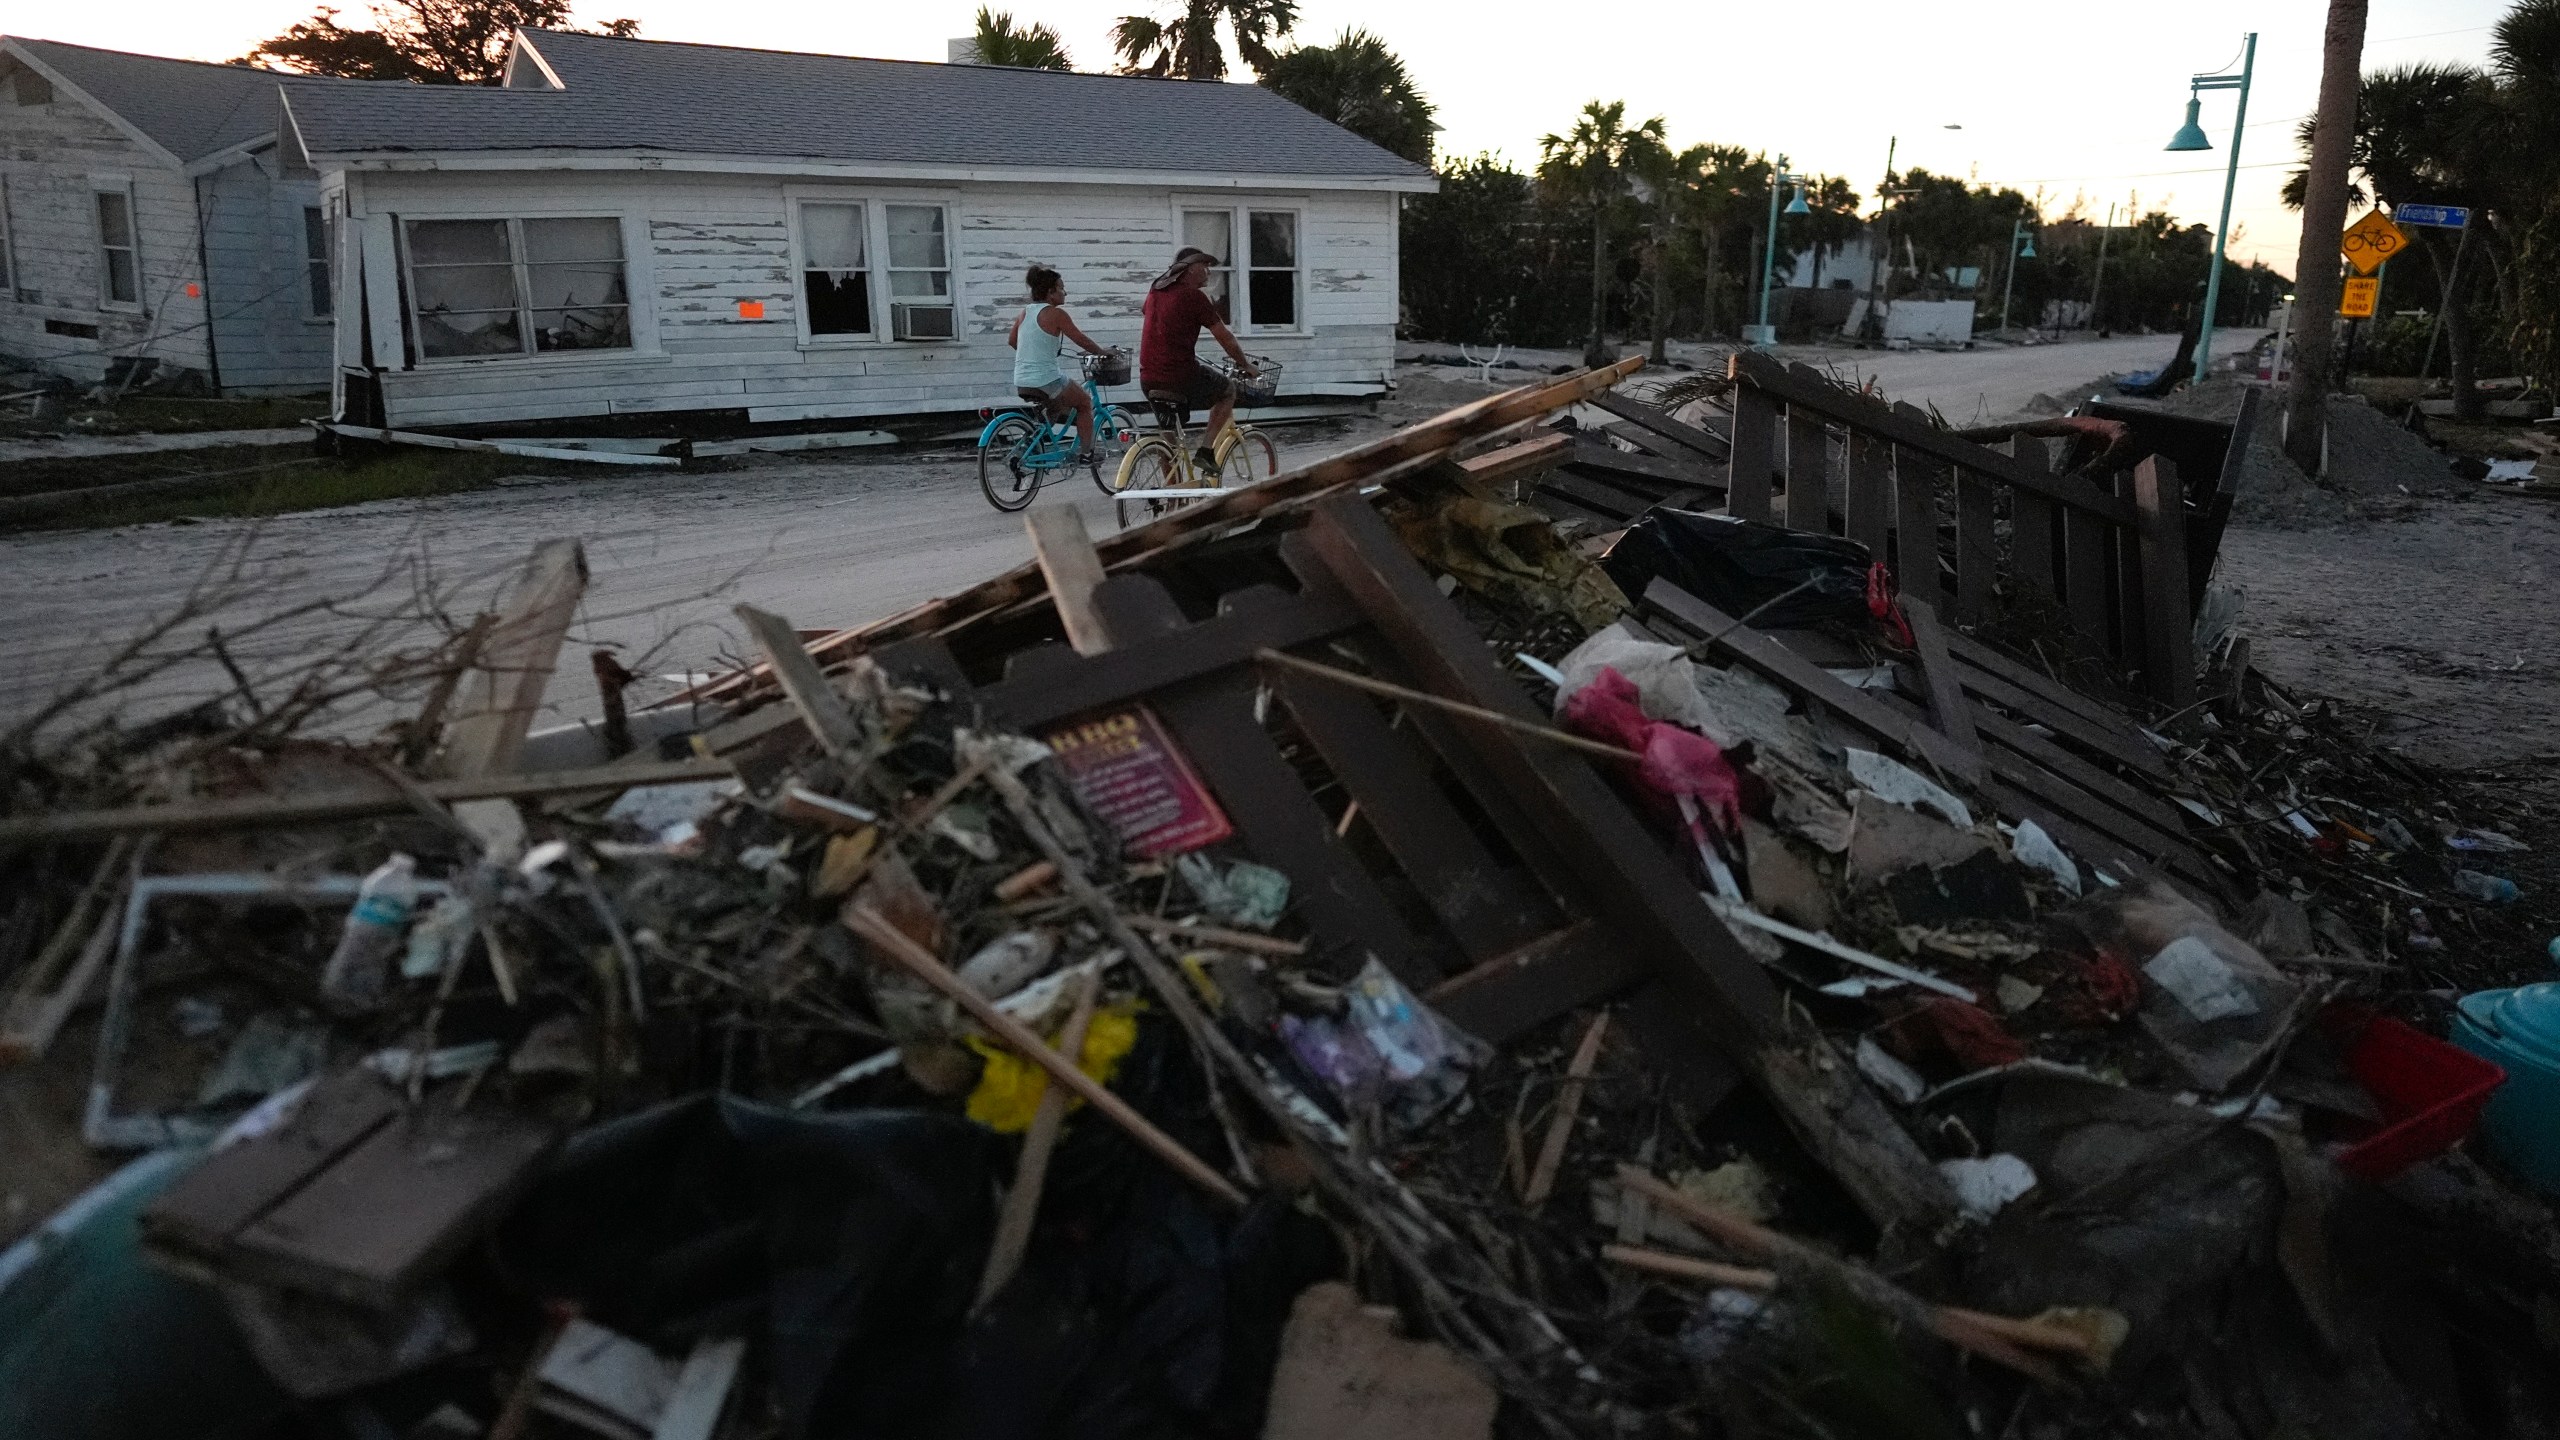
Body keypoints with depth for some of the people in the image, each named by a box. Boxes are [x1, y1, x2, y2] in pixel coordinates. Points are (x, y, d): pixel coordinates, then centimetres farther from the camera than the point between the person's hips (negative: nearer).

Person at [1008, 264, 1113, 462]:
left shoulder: (1025, 312, 9)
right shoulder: (1056, 314, -11)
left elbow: (1011, 340, 19)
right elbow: (1081, 340, -8)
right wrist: (1103, 352, 8)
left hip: (1021, 384, 7)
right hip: (1047, 382, -7)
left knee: (1055, 404, 36)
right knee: (1085, 402, 17)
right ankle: (1085, 453, 16)